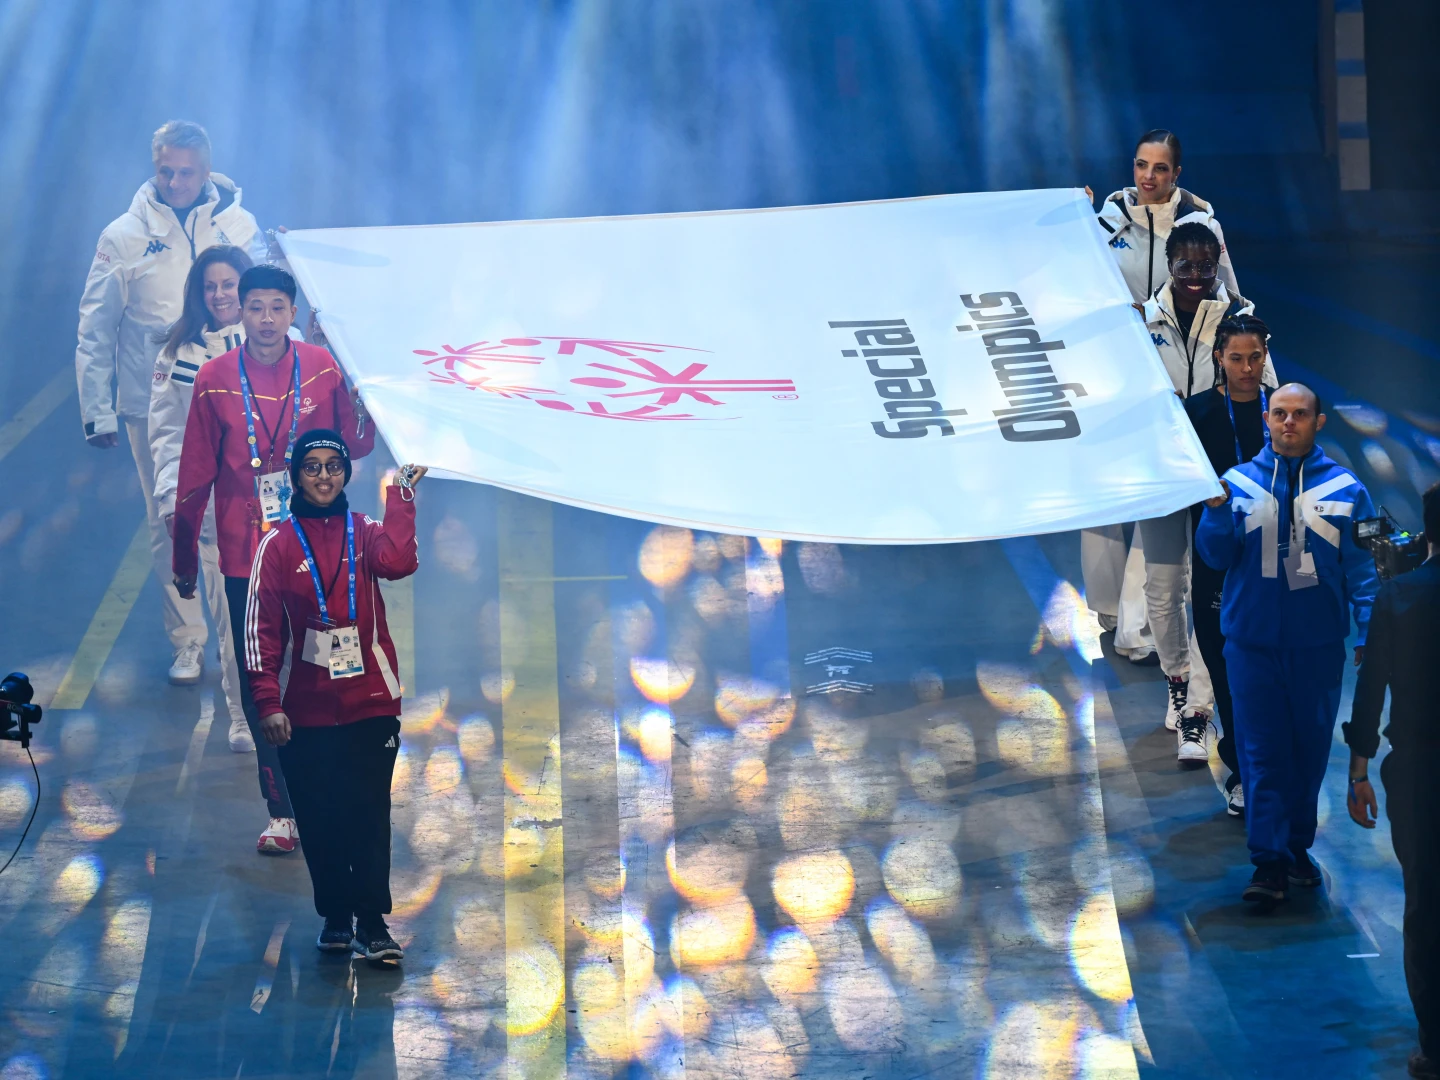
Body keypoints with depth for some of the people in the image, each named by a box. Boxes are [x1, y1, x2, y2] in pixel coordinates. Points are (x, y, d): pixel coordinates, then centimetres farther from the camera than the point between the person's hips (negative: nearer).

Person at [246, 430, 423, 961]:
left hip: (371, 704, 0)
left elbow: (399, 560, -17)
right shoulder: (278, 544, 3)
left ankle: (372, 923, -1)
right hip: (307, 712, 0)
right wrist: (268, 702, -8)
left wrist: (400, 497, -17)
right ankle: (335, 917, 18)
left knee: (370, 816, -4)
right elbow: (262, 627, -1)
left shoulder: (366, 533, 6)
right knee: (320, 820, 5)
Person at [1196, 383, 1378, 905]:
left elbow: (1362, 568, 1)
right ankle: (1268, 861, -3)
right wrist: (1217, 509, -17)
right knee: (1261, 753, -3)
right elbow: (1216, 557, 0)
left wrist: (1368, 635, -8)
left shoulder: (1344, 489, 0)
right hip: (1252, 642, 0)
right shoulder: (1237, 483, 2)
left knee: (1310, 750, 10)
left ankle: (1297, 847, 25)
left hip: (1318, 645, 0)